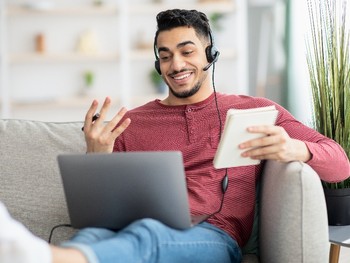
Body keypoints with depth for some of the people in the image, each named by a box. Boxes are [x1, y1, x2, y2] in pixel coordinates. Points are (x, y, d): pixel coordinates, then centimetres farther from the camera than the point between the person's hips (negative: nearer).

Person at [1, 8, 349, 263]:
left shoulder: (255, 111, 20)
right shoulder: (130, 123, 24)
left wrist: (295, 149, -11)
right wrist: (96, 159, -3)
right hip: (136, 233, 2)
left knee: (147, 233, -39)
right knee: (92, 235, -37)